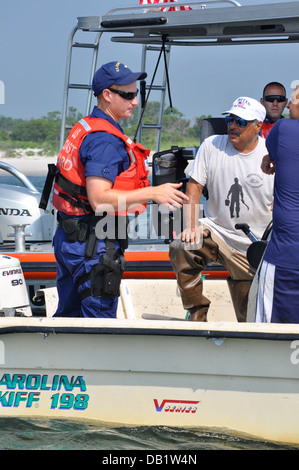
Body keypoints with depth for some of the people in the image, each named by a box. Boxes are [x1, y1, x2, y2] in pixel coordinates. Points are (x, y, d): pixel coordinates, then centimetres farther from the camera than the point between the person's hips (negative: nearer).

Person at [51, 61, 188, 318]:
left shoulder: (84, 128, 14)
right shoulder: (106, 139, -18)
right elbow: (99, 200, -25)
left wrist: (128, 204, 19)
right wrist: (153, 193, -22)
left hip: (67, 238, 10)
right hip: (94, 244, -10)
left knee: (68, 314, 17)